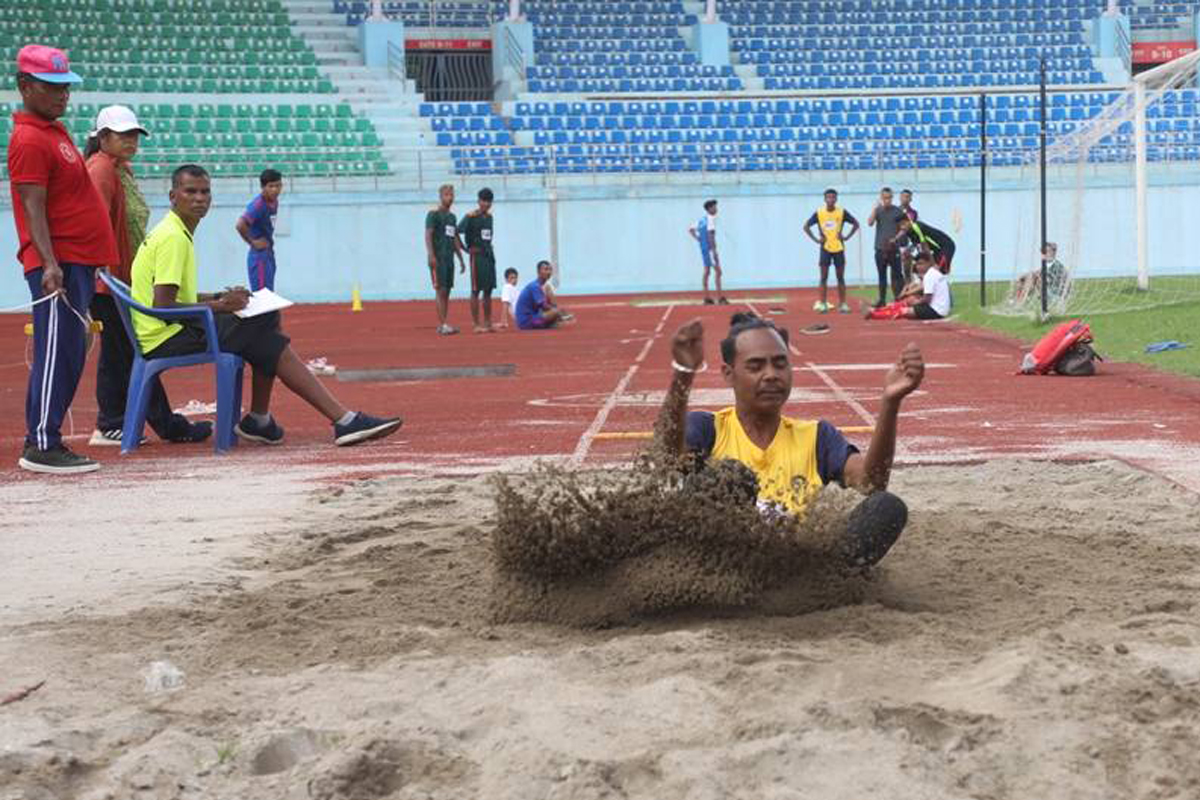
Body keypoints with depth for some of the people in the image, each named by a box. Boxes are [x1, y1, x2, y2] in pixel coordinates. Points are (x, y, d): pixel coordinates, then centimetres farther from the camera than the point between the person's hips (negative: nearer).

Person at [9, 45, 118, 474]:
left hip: (78, 261, 10)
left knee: (69, 355, 12)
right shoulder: (29, 140, -12)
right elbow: (33, 208, -19)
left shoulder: (55, 130, 18)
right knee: (57, 354, -10)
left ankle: (45, 439, 17)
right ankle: (41, 446, -7)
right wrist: (49, 264, -29)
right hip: (58, 264, -10)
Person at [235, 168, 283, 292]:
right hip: (259, 255, -9)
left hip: (269, 254, 9)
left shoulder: (274, 201, 5)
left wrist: (270, 241, 10)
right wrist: (252, 242, -18)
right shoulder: (258, 204, -21)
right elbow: (240, 225, -32)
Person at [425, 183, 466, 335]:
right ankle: (442, 325, -12)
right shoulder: (433, 215, -4)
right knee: (441, 291, -10)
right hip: (438, 259, -8)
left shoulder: (452, 217, 19)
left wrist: (461, 260, 20)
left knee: (446, 292, 7)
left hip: (449, 259, 8)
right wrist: (431, 256, -23)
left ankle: (442, 325, 10)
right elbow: (428, 235, -12)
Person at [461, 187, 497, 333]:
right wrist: (467, 248, -5)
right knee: (476, 291, -6)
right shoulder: (471, 217, -8)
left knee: (488, 291, 7)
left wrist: (489, 249, 15)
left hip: (489, 255, 7)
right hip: (477, 256, -7)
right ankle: (477, 325, -5)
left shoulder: (489, 216, 14)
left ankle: (488, 323, 11)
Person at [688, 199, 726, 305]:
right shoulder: (711, 219, -12)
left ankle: (707, 298, 10)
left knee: (707, 271, 10)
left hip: (703, 248, 9)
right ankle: (720, 298, -13)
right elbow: (710, 235, -20)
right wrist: (714, 250, -21)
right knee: (717, 271, -8)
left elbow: (691, 230, 21)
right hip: (710, 248, -9)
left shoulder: (702, 219, 14)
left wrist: (698, 239, 13)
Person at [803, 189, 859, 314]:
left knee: (841, 277, 3)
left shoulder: (842, 212, -2)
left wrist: (847, 237, -3)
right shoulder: (819, 213, -2)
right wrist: (816, 239, -3)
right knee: (824, 277, -1)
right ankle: (823, 304, 2)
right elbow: (806, 226, 4)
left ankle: (842, 304, 7)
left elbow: (855, 224, 6)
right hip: (825, 248, 0)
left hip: (839, 248, 0)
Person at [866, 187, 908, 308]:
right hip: (880, 249, 2)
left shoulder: (897, 211, 2)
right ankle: (882, 299, 15)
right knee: (882, 275, 9)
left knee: (897, 274, -5)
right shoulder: (878, 210, 4)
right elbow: (870, 222, -12)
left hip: (893, 248, -2)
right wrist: (875, 207, -19)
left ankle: (899, 298, -5)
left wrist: (896, 238, -7)